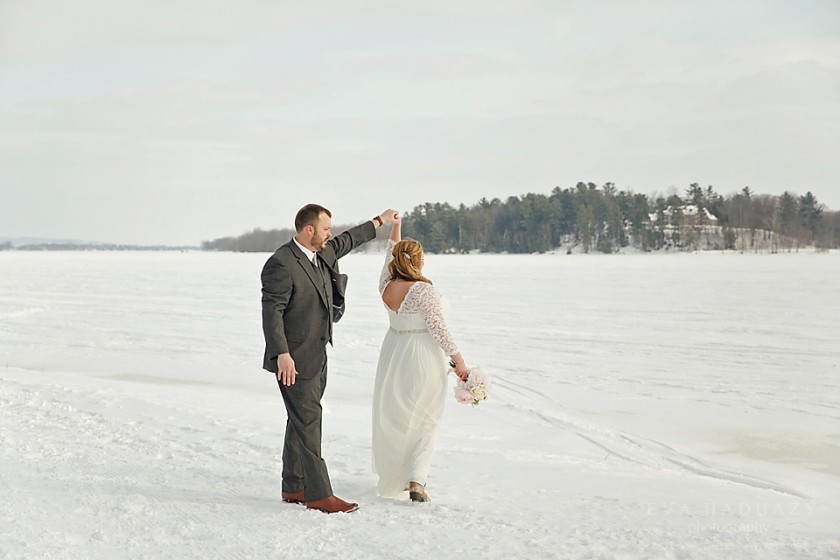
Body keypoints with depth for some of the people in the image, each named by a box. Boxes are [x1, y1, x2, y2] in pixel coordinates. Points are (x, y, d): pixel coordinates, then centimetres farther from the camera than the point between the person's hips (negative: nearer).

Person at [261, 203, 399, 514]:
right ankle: (318, 494, -2)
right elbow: (271, 312, -22)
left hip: (316, 356, 9)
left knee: (301, 422, 13)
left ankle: (293, 488, 22)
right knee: (308, 422, -7)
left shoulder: (322, 254, 9)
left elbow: (347, 241, 29)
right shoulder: (281, 264, -18)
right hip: (294, 360, -9)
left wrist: (378, 222, 40)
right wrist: (282, 355, -29)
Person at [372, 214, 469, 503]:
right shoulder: (423, 289, -21)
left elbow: (390, 254, 15)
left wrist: (395, 226, 24)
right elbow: (438, 327, -19)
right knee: (425, 423, 6)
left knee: (394, 417, 18)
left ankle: (395, 478, 31)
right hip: (423, 358, -6)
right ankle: (416, 482, -7)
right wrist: (458, 359, -13)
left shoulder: (386, 286, -4)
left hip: (393, 355, 6)